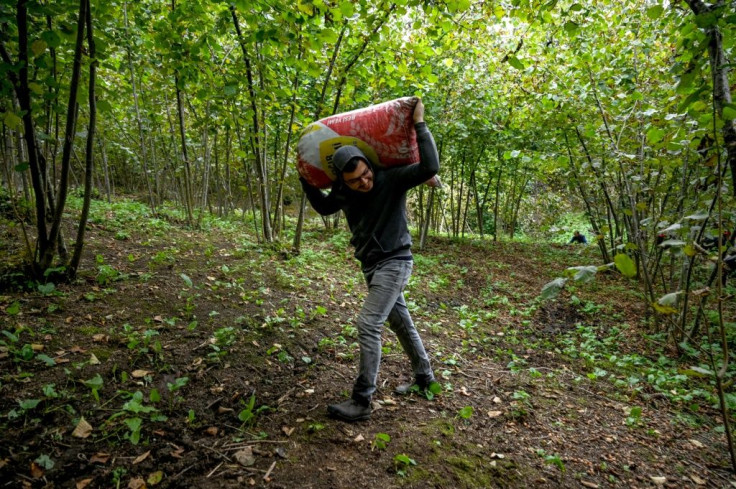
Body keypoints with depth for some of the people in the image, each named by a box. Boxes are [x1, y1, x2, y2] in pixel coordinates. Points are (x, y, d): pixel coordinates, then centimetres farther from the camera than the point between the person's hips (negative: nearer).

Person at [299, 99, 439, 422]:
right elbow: (324, 207, 19)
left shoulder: (391, 179, -18)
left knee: (368, 324, -14)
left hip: (394, 263, -7)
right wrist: (305, 179, 10)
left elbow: (430, 167, -29)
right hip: (372, 265, 8)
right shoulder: (343, 192, -1)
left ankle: (361, 402, -3)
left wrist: (420, 125, -24)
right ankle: (424, 377, 38)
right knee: (400, 321, 18)